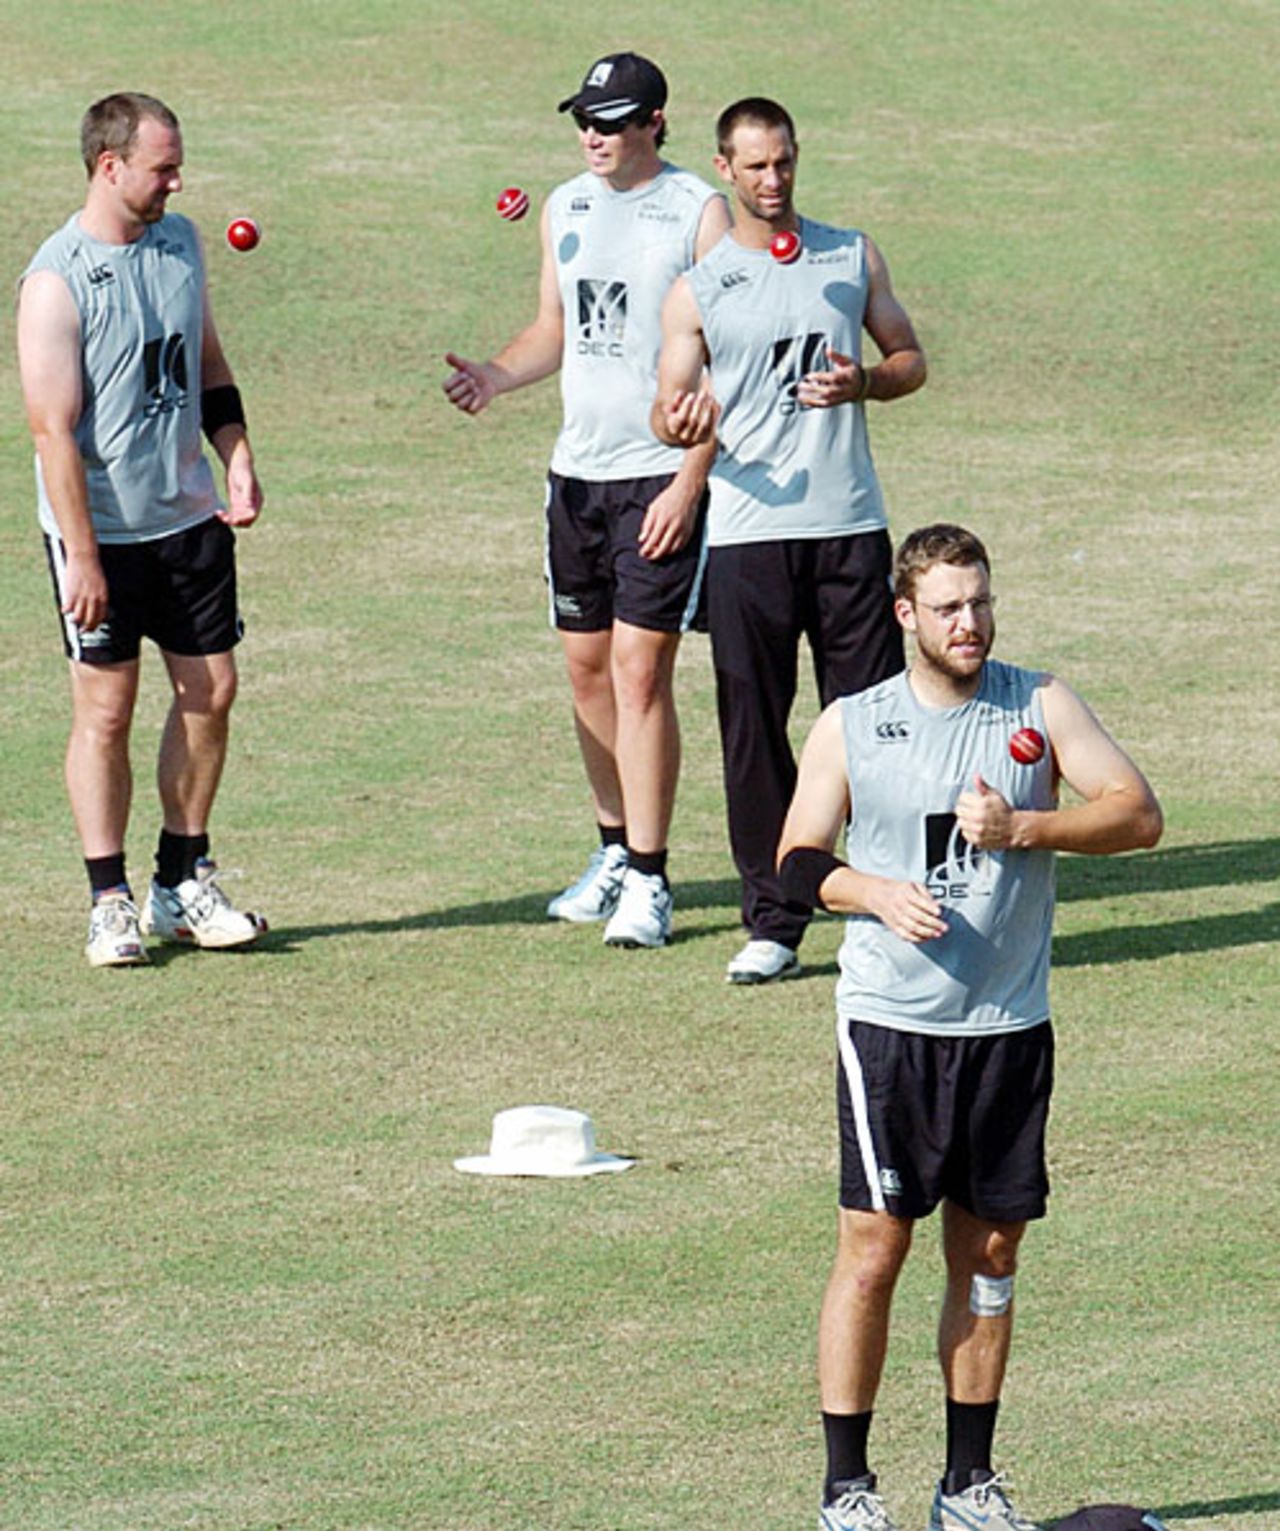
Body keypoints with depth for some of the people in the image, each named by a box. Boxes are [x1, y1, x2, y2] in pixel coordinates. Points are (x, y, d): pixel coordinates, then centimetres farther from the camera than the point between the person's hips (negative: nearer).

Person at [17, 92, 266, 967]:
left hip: (189, 515, 6)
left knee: (211, 690, 7)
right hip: (102, 531, -6)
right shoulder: (57, 281, -15)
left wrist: (237, 458, 5)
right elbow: (54, 431, -17)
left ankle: (183, 884, 19)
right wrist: (81, 557, -20)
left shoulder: (180, 244, 6)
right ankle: (110, 904, 4)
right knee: (106, 708, -2)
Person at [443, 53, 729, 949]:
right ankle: (617, 851, 24)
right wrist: (495, 377, -1)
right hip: (579, 470, 7)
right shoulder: (566, 209, 11)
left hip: (665, 473, -7)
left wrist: (691, 482, -17)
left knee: (641, 667, -10)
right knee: (586, 663, 11)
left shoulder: (699, 212, -9)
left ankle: (648, 882, -7)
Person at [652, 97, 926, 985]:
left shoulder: (852, 258, 11)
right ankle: (773, 922, 6)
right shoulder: (700, 288, 6)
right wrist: (679, 423, -22)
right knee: (753, 730, -1)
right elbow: (669, 406, 3)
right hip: (746, 534, -1)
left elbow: (911, 360, 15)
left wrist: (863, 384, -6)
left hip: (850, 527, 1)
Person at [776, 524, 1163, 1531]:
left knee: (990, 1254, 7)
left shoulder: (1039, 707, 3)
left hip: (1009, 1025, 2)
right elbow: (797, 863, 6)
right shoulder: (850, 728, 2)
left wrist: (1021, 827, -16)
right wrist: (877, 893, -13)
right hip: (889, 1025, -2)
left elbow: (1138, 813, -4)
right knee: (873, 1251, -6)